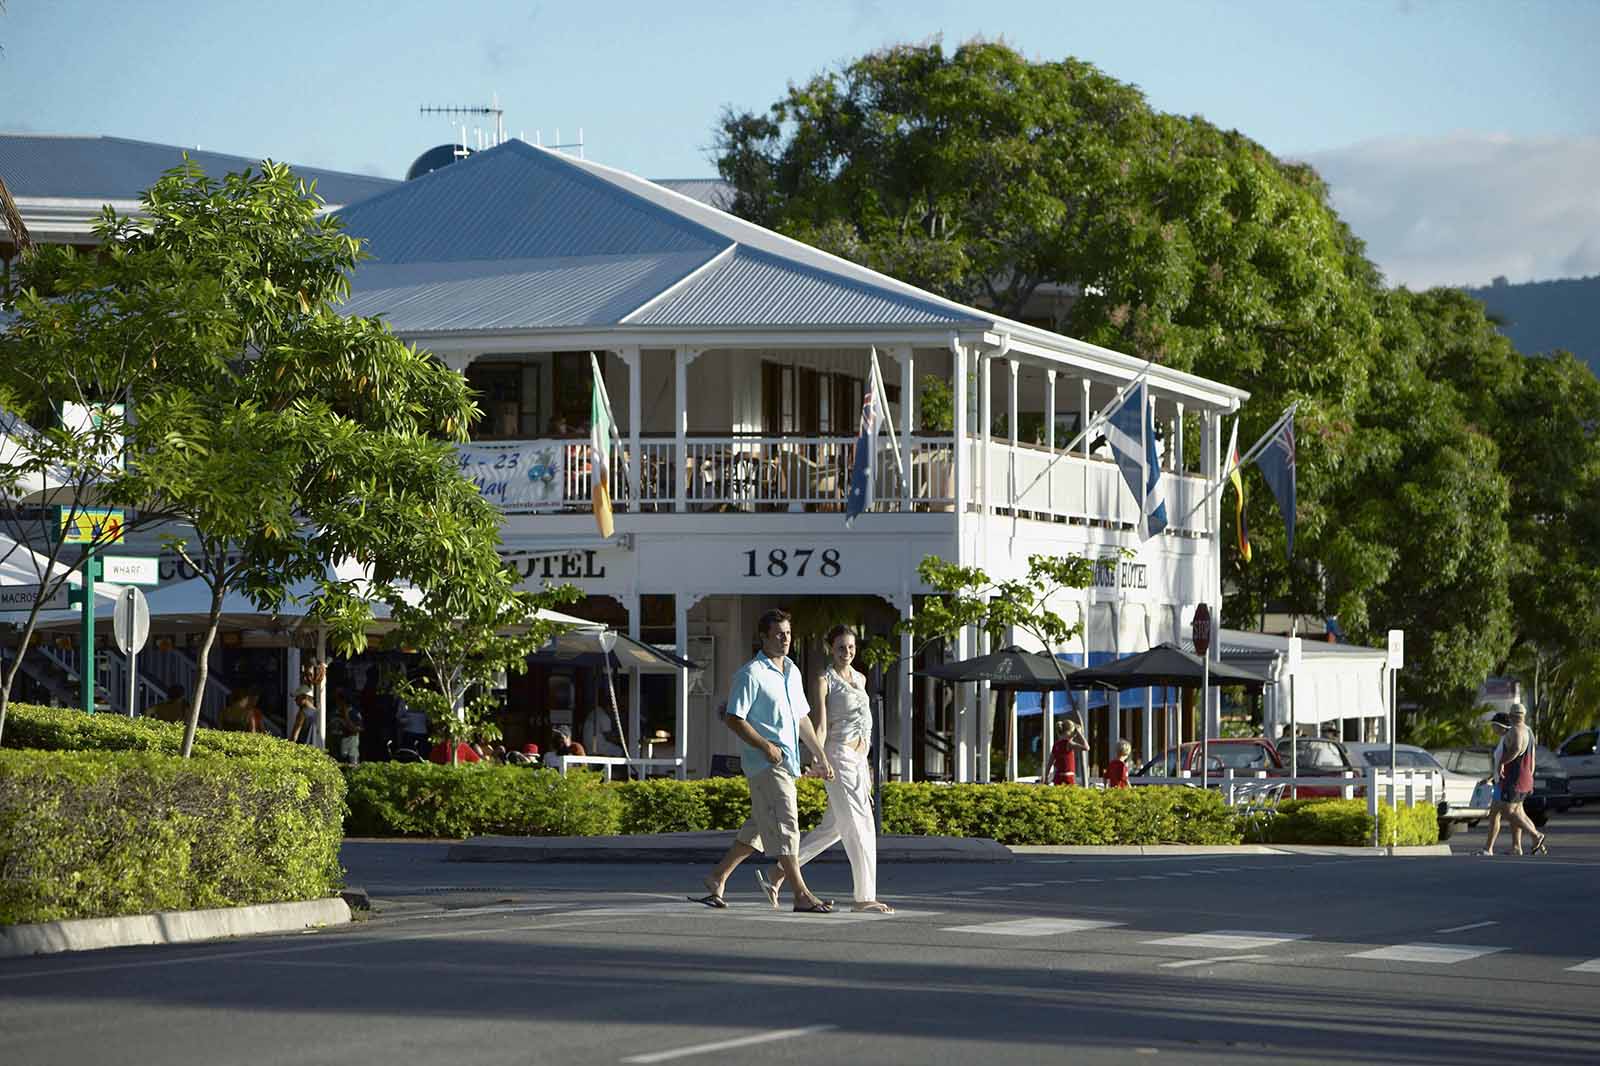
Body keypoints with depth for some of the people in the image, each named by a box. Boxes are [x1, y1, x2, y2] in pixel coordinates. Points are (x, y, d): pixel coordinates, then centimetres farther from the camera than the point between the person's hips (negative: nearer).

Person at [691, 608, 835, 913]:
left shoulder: (792, 672, 17)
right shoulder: (751, 674, -9)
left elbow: (802, 718, 25)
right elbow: (734, 719, -13)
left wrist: (821, 756, 22)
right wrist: (765, 745, -20)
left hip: (787, 762, 9)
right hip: (764, 762, -9)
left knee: (759, 827, 12)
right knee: (784, 824, -12)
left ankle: (718, 878, 21)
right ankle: (801, 894, -15)